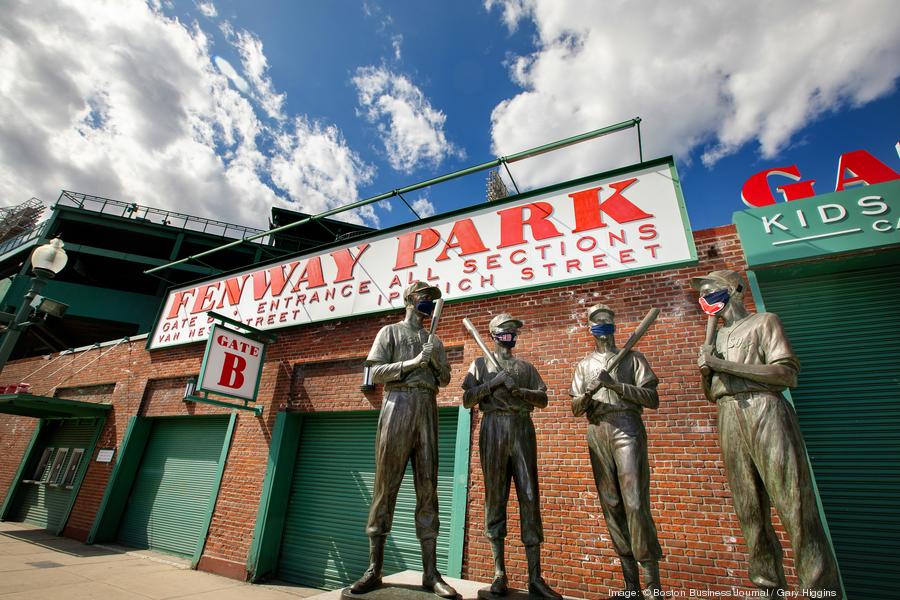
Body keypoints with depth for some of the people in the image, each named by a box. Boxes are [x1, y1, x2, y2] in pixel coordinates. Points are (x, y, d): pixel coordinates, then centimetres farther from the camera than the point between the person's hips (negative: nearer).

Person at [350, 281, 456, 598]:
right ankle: (374, 569, 9)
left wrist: (435, 358, -2)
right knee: (386, 486, -2)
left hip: (428, 411, 4)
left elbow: (445, 379, 16)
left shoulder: (434, 340, 22)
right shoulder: (390, 332, 11)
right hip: (398, 407, -3)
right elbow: (376, 373, -1)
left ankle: (430, 572, 6)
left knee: (428, 490, 2)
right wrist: (413, 362, -10)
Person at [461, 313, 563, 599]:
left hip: (523, 429, 2)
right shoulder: (481, 364, 14)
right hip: (493, 429, -2)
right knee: (495, 497, 0)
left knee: (530, 498, -2)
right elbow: (467, 400, 4)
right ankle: (499, 573, 9)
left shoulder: (526, 366, 20)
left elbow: (543, 399, 10)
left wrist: (519, 390, -8)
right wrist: (492, 383, -9)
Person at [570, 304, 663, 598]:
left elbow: (652, 398, 1)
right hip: (597, 433, 3)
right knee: (611, 506, 3)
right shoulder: (584, 365, 19)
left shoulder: (632, 357, 12)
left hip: (627, 427, -3)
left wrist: (616, 385, -12)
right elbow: (576, 409, 13)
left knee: (635, 503, -12)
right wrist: (590, 392, -9)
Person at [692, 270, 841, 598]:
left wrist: (724, 365, -11)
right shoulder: (717, 337, 23)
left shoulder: (764, 322, 8)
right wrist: (706, 371, 2)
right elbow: (711, 394, 23)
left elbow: (787, 374, -6)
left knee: (794, 504, -8)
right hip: (729, 420, 5)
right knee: (749, 510, 5)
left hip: (765, 413, -5)